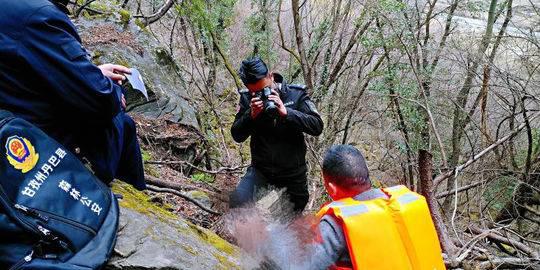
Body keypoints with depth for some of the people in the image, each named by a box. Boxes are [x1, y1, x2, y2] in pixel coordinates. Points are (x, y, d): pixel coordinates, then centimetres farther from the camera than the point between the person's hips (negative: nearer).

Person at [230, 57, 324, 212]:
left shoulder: (296, 94, -12)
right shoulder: (247, 99, -7)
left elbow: (317, 126, -19)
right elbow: (237, 136, -9)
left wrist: (286, 112, -31)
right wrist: (251, 115, -27)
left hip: (293, 173, 0)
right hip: (260, 169, 1)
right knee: (238, 200, -24)